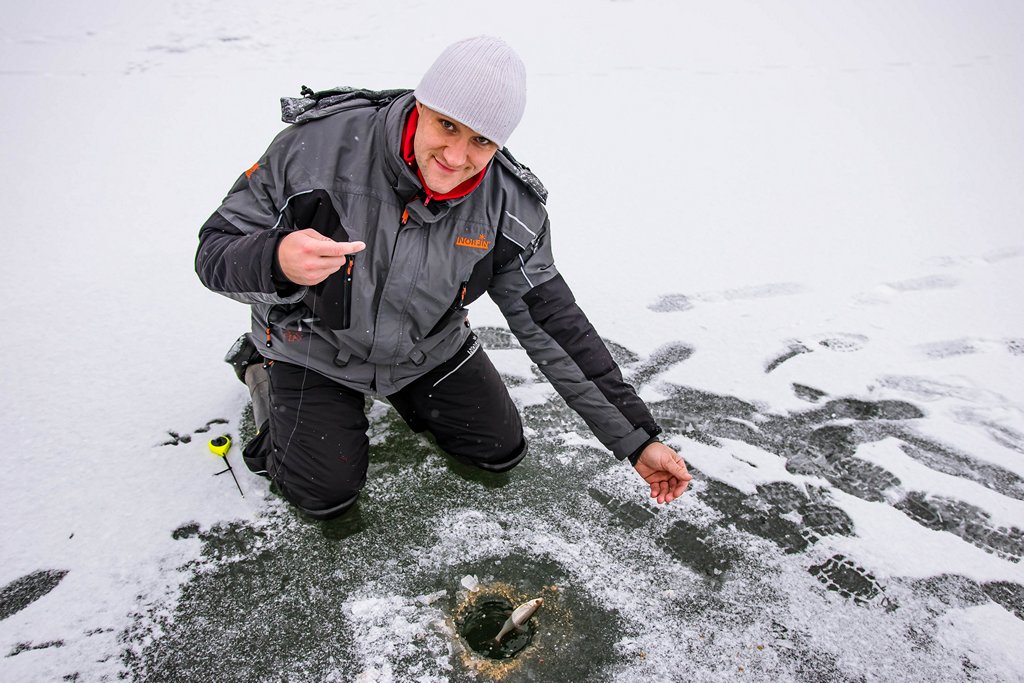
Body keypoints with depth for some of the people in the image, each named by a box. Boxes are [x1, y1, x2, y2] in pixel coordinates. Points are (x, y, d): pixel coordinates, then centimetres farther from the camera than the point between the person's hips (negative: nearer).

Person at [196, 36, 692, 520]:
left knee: (501, 450, 7)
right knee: (327, 493, -5)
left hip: (428, 349, 3)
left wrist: (637, 438, -18)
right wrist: (275, 262, -47)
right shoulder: (320, 142, -30)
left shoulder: (510, 207, -22)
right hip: (314, 347, -2)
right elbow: (214, 252, -21)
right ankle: (264, 372, 21)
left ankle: (402, 392, 32)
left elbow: (554, 323, -17)